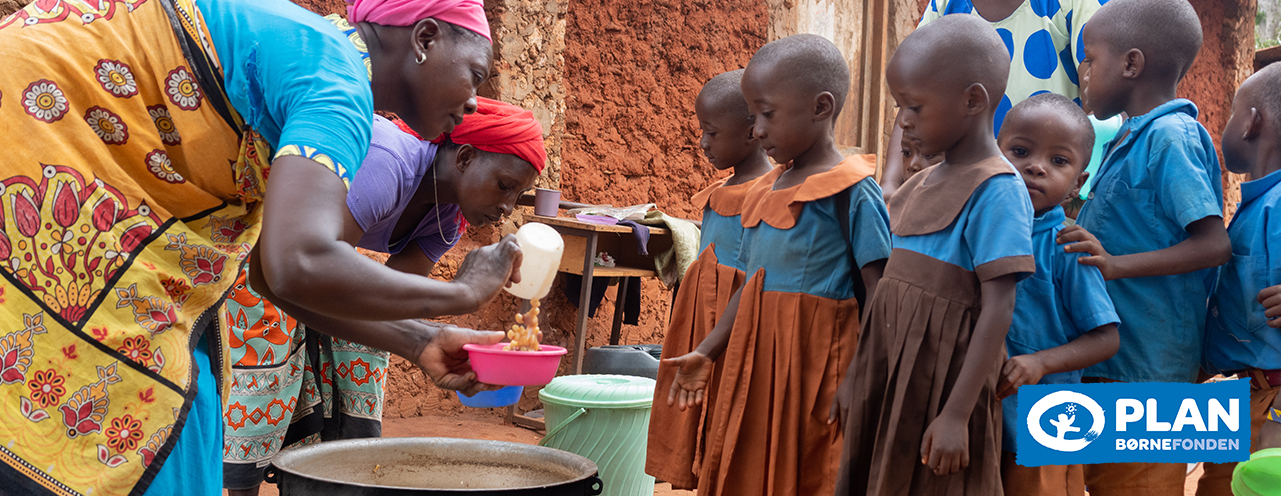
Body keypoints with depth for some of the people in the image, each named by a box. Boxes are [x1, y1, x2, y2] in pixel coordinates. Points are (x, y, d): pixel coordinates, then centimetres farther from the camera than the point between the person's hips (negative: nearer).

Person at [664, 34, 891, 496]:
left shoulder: (853, 193, -10)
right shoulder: (763, 192, 13)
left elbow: (880, 294, -14)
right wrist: (706, 353, 15)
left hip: (816, 368, -7)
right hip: (755, 368, 7)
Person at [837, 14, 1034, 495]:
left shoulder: (995, 190, -14)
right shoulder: (926, 182, 11)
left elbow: (997, 310, -18)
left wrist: (956, 415, -21)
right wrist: (858, 381, 15)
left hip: (940, 387, -7)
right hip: (891, 382, 7)